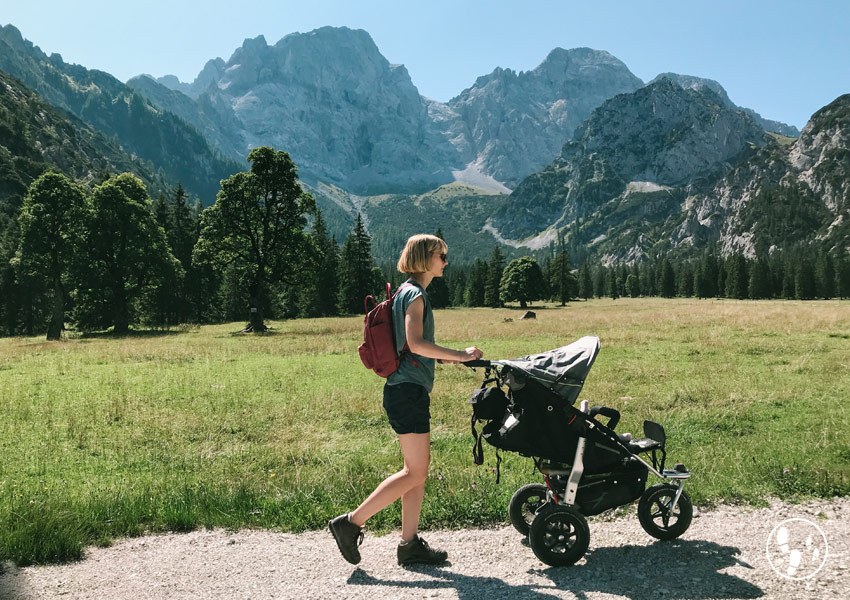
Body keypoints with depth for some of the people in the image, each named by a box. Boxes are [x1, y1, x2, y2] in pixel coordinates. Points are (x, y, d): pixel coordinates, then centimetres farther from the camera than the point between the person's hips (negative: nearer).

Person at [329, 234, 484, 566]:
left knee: (418, 469, 12)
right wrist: (459, 355, -19)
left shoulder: (408, 292, 19)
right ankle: (351, 523, 1)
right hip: (408, 391, -10)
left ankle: (410, 543, 18)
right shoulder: (415, 294, -11)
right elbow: (415, 342, -25)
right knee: (415, 473, -5)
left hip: (409, 391, 10)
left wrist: (445, 358, 19)